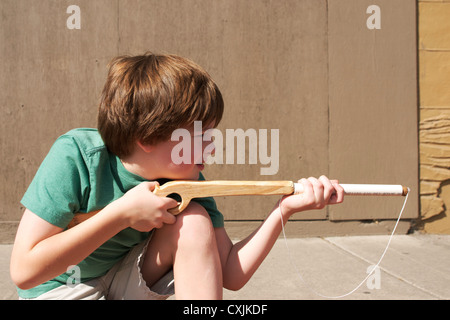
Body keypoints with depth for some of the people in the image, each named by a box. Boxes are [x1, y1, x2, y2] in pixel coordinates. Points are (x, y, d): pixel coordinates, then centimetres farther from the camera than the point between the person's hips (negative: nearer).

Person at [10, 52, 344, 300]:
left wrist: (283, 210, -27)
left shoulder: (189, 183, -15)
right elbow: (24, 270, -27)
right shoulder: (75, 156, -27)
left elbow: (231, 274, -16)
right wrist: (122, 213, -33)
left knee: (193, 220, -25)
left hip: (126, 283, 4)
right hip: (60, 291, -3)